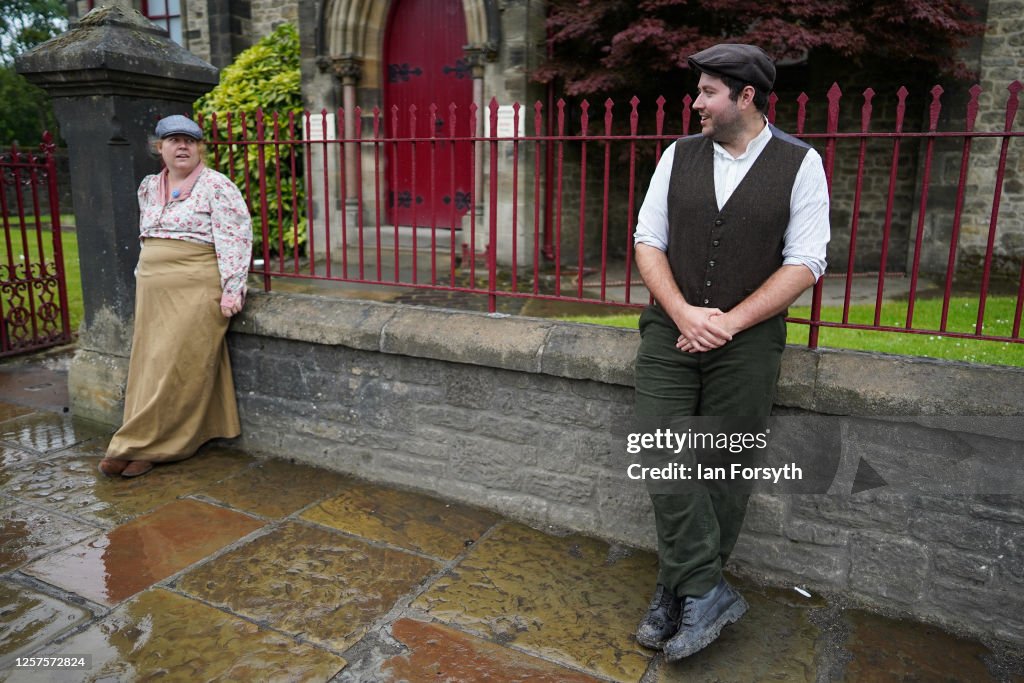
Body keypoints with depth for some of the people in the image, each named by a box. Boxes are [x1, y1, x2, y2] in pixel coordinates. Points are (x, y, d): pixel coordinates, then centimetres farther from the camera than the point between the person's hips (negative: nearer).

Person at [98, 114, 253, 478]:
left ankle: (140, 446, 0)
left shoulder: (216, 186, -6)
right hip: (153, 291, 7)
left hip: (196, 291, -7)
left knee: (176, 367, -7)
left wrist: (232, 288, -19)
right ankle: (151, 444, 15)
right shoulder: (148, 187, 15)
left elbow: (234, 238, -13)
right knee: (150, 364, 6)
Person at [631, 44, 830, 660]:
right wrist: (683, 314, -11)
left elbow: (806, 263, -5)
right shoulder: (679, 156, 5)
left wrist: (729, 322, -14)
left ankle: (678, 591, 19)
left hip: (747, 340, -2)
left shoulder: (800, 164, -2)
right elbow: (648, 242, 5)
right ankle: (707, 591, 3)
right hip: (670, 330, 2)